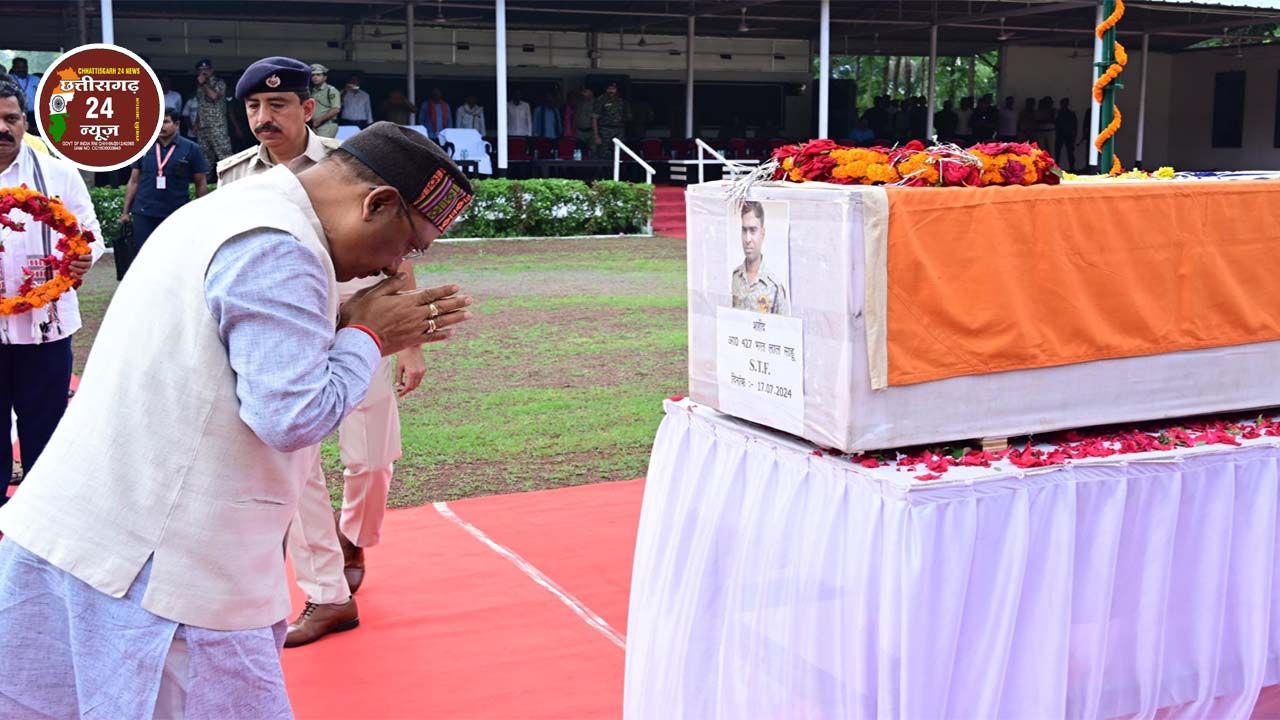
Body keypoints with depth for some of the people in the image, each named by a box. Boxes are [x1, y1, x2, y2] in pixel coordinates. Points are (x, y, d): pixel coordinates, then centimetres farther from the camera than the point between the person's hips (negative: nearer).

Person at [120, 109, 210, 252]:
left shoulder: (191, 149, -1)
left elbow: (201, 184, 3)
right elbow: (134, 181, 12)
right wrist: (125, 211, 8)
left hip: (176, 216, -2)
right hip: (143, 214, 2)